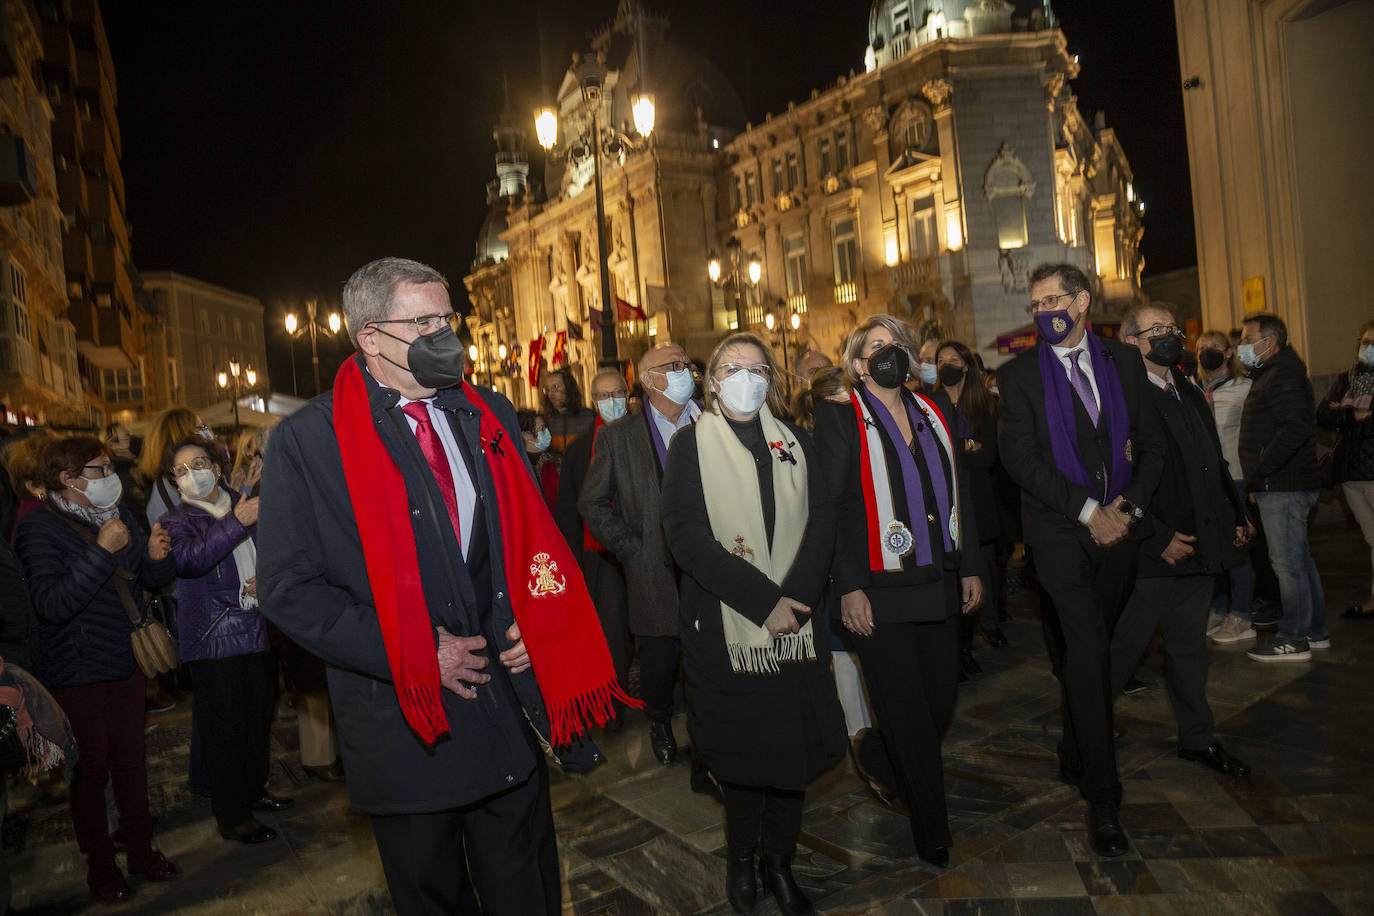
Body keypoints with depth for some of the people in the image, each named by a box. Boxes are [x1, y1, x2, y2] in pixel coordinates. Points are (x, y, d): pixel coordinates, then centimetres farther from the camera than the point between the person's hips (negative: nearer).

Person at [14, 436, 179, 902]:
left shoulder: (116, 513, 5)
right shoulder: (39, 526, -15)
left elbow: (154, 578, 10)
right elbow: (51, 604, -27)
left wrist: (157, 555, -12)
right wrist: (102, 550, -31)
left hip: (125, 661, 6)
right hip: (77, 671, -5)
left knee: (131, 759, 14)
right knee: (93, 768, 6)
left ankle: (142, 849, 30)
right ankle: (99, 863, 25)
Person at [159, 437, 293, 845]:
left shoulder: (246, 504, 9)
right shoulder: (177, 521, -2)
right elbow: (187, 559, -24)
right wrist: (236, 523, -34)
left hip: (258, 631, 5)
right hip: (215, 639, -5)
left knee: (259, 717, 15)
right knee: (226, 727, 0)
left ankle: (254, 790, 34)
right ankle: (231, 815, 13)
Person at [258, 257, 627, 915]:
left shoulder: (489, 416, 5)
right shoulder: (305, 440, -8)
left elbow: (532, 532, 11)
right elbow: (289, 589, -11)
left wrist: (532, 617, -7)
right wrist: (414, 655, -17)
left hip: (510, 705, 4)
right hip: (404, 720, -3)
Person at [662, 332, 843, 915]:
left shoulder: (794, 444, 9)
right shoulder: (690, 446, -2)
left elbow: (822, 522, 1)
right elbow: (687, 537, -12)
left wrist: (797, 596, -16)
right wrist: (764, 602, -18)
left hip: (795, 623, 3)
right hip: (724, 627, -3)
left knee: (795, 744, 9)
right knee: (740, 749, 7)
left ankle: (780, 861, 29)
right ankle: (741, 858, 31)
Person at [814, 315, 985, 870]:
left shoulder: (932, 414, 12)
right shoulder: (838, 418, -6)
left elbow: (958, 492, 15)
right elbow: (834, 507, -11)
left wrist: (971, 567, 12)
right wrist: (849, 587, -15)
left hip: (939, 583, 6)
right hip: (879, 591, -5)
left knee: (940, 700, 12)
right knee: (906, 712, 4)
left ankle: (895, 769, 42)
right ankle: (930, 830, 23)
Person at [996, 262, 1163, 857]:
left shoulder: (1124, 361, 11)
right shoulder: (1018, 375, 0)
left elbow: (1150, 442, 11)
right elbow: (1020, 458, -8)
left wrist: (1129, 504, -4)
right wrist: (1087, 511, -13)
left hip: (1119, 527, 3)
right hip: (1059, 532, -3)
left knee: (1090, 648, 11)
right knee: (1087, 652, -11)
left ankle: (1074, 757, 32)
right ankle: (1102, 798, -1)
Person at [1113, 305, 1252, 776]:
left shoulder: (1190, 393, 14)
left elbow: (1216, 462, 21)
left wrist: (1236, 516, 12)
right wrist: (1159, 537, -19)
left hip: (1198, 544, 8)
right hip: (1150, 551, -8)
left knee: (1189, 646, 18)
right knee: (1124, 645, 3)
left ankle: (1197, 738, 32)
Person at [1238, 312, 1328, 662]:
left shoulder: (1282, 375, -13)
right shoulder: (1272, 374, 20)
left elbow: (1295, 429, -25)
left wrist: (1256, 474, -21)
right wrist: (1257, 480, 14)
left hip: (1283, 487, -11)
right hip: (1284, 485, 11)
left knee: (1287, 562, -5)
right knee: (1299, 558, 16)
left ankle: (1292, 640, 1)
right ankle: (1314, 631, 25)